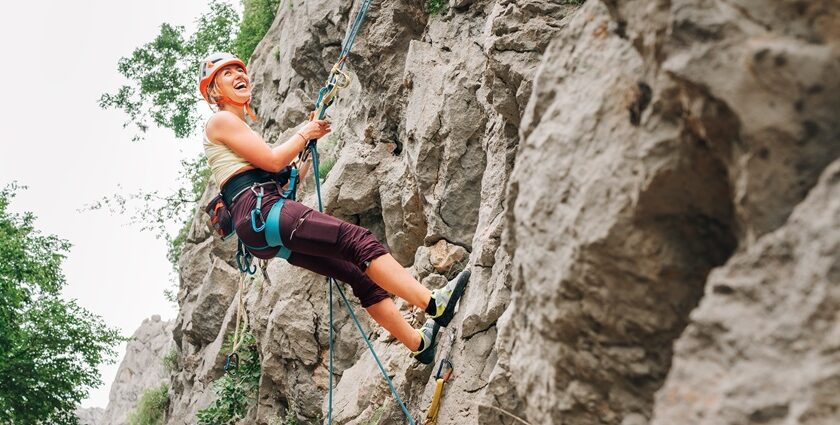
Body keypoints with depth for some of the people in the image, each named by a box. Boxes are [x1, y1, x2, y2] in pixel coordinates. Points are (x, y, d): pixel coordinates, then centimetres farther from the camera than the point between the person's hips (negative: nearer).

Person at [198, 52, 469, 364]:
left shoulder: (239, 126, 31)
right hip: (259, 212, -9)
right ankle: (434, 303, -31)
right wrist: (303, 134, 8)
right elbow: (272, 160, -8)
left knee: (357, 273, 3)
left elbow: (287, 182, 28)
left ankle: (419, 343, 2)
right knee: (358, 239, -21)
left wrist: (310, 143, 22)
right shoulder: (220, 121, 3)